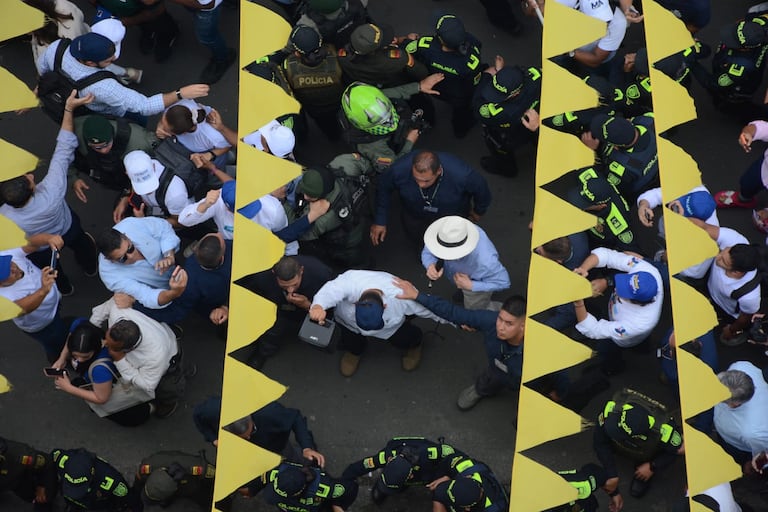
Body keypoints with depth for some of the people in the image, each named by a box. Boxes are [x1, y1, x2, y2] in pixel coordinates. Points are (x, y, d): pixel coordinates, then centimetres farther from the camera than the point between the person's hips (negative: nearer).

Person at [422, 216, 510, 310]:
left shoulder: (484, 260, -50)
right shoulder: (447, 232, -39)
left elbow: (503, 282, -30)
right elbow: (427, 251, -21)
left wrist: (471, 286, -35)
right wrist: (430, 265, -44)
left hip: (477, 285, -4)